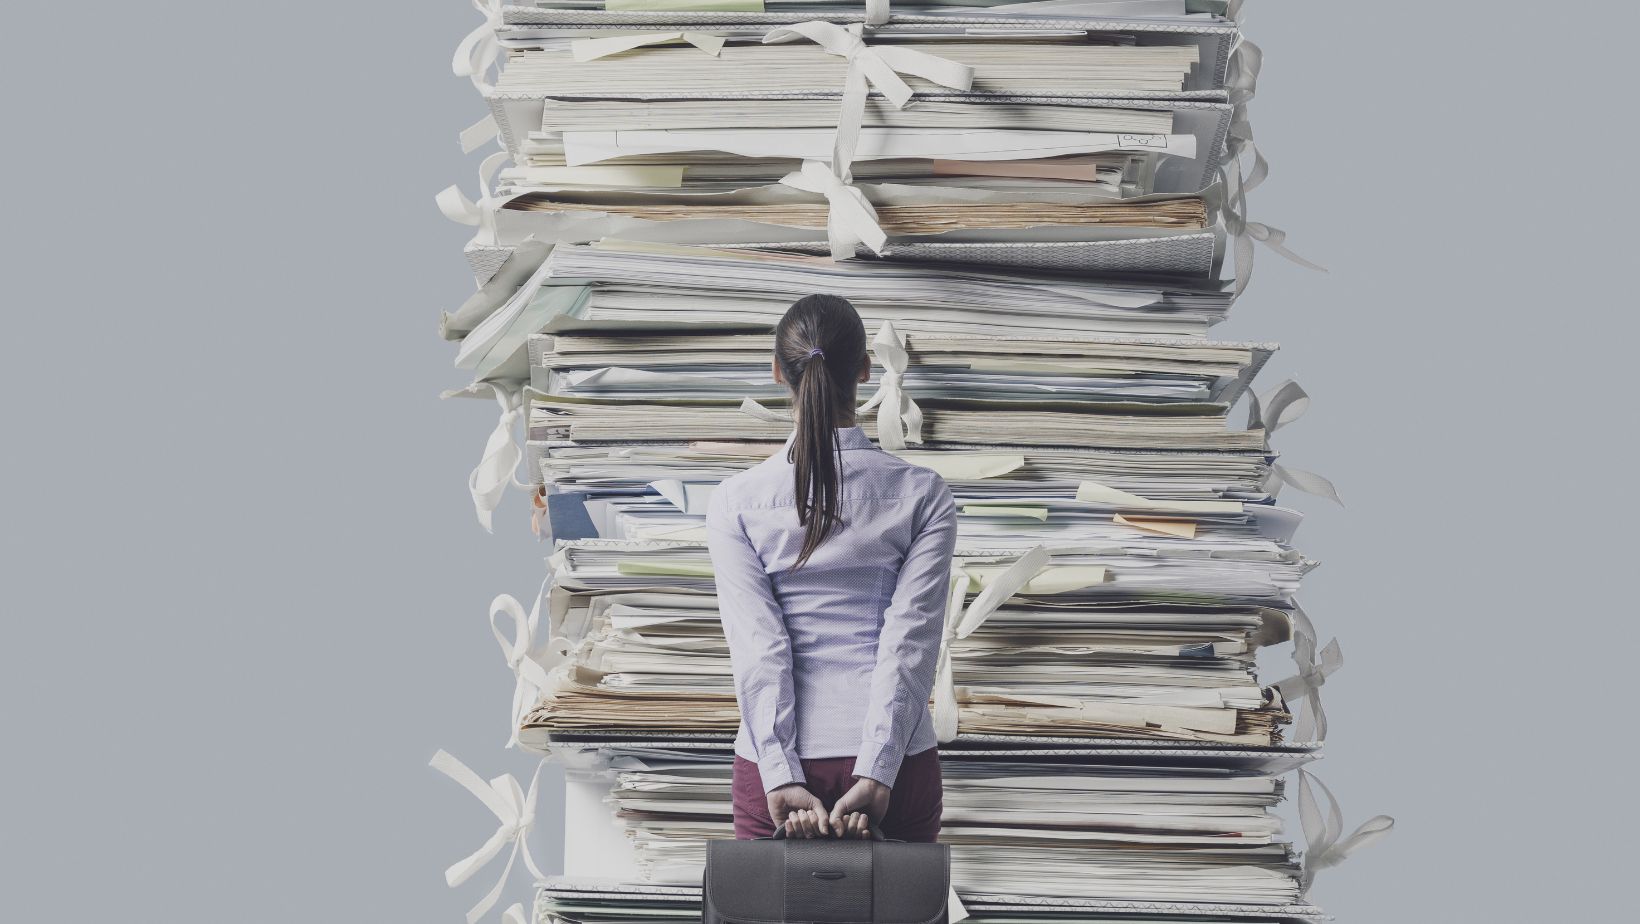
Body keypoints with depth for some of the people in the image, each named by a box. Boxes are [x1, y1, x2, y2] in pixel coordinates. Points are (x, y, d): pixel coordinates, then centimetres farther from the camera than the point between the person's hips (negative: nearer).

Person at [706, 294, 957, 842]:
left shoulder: (736, 502, -2)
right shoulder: (922, 494, -1)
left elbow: (756, 646, -9)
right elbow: (910, 639, -10)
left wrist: (782, 779, -13)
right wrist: (875, 777, -15)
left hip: (778, 763, 0)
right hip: (896, 761, 0)